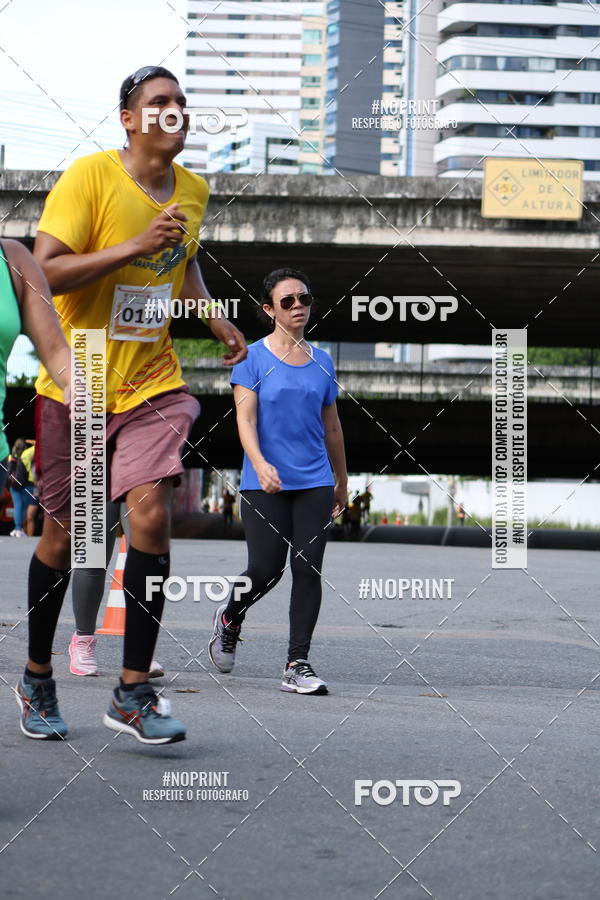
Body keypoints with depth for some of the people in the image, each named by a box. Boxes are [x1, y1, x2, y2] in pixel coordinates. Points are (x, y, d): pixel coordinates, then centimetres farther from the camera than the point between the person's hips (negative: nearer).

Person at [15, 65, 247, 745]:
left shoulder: (193, 191, 7)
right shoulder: (89, 176, -12)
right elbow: (42, 273, -19)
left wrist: (213, 318, 13)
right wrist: (134, 246, -25)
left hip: (152, 383, 3)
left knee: (151, 515, -15)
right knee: (62, 534, 6)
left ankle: (133, 691, -6)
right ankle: (37, 677, 28)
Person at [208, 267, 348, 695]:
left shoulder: (322, 362, 12)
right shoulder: (253, 357, 0)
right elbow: (245, 418, -9)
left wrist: (342, 482, 24)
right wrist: (260, 464, -25)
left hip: (314, 482, 3)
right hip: (265, 484, -3)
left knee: (308, 568, -6)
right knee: (267, 570, -5)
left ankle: (298, 664, -1)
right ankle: (230, 617, 28)